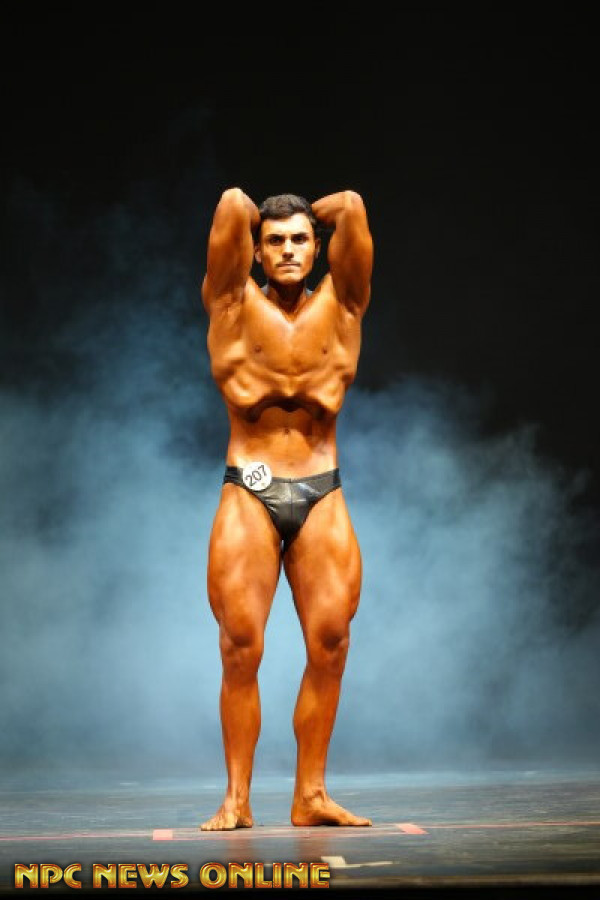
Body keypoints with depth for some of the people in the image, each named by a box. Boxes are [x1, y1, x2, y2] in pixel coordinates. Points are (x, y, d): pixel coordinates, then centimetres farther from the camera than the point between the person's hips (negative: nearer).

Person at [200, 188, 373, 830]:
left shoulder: (339, 306, 6)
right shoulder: (235, 306, 2)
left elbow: (352, 206, -1)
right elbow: (232, 205, -6)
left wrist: (308, 217, 17)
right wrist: (246, 215, 15)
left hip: (322, 496, 2)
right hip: (248, 494, -2)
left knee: (330, 645, -5)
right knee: (241, 649, -6)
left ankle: (311, 795, 5)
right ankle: (236, 799, 3)